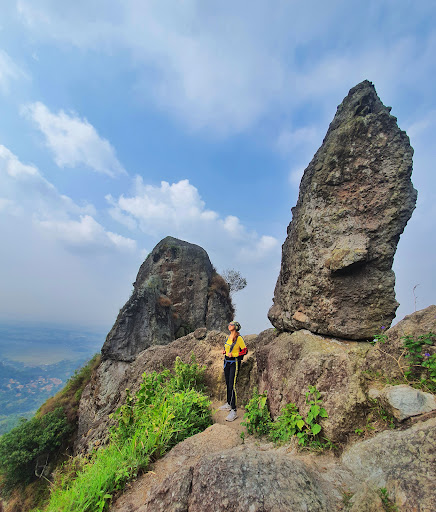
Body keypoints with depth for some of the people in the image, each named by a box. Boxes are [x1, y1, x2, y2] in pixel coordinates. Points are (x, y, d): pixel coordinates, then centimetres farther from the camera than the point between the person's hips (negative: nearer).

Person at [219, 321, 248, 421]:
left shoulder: (239, 338, -14)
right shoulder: (229, 337, 10)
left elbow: (245, 350, -14)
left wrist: (233, 354, -19)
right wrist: (225, 351, 5)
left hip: (234, 363, -8)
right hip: (226, 362, 8)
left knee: (232, 386, -9)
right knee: (228, 384, 16)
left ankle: (233, 411, -3)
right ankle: (228, 404, 31)